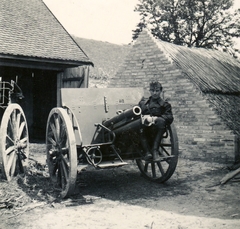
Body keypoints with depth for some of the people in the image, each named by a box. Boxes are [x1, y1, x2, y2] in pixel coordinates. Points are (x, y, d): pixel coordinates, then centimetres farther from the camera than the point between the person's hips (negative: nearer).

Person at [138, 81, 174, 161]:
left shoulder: (164, 105, 19)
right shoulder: (143, 102, 27)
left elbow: (170, 118, 2)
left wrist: (155, 118, -13)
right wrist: (143, 117, -9)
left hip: (156, 130, -1)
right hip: (145, 128, 2)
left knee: (160, 121, -35)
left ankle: (155, 150, -36)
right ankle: (147, 152, -36)